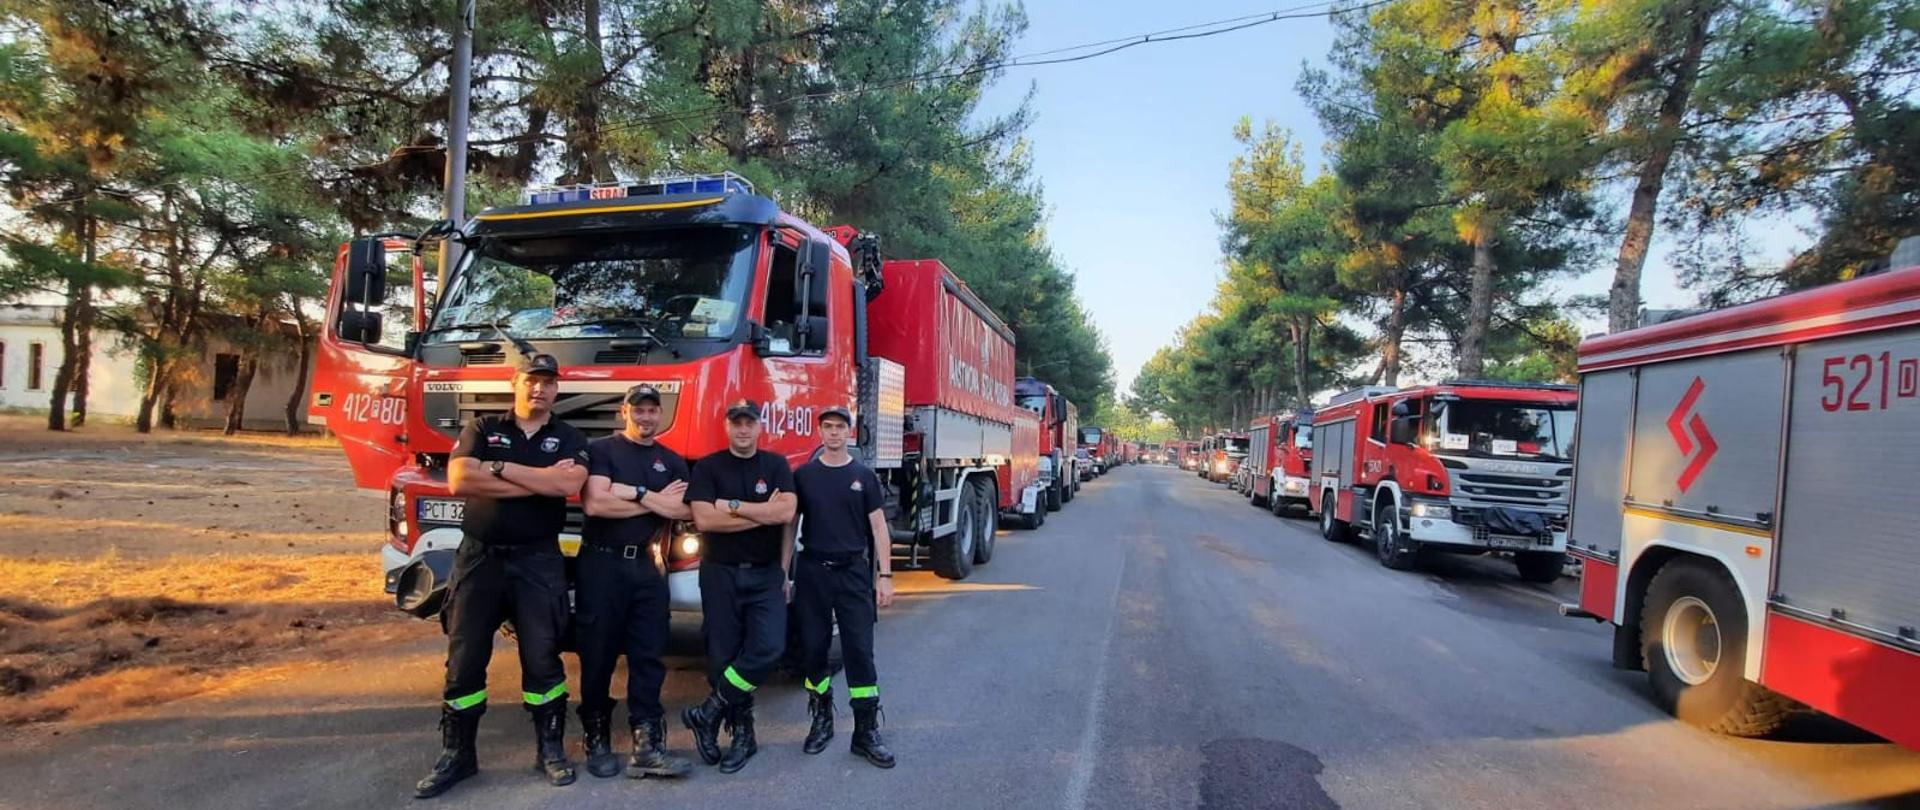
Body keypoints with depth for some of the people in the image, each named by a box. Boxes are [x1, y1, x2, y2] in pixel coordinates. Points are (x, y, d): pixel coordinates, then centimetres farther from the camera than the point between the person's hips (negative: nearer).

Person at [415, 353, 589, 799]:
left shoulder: (569, 438, 4)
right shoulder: (482, 429, 6)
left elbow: (567, 484, -17)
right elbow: (459, 481, -11)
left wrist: (498, 467, -12)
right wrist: (540, 480, -13)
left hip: (538, 562, -1)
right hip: (479, 557, 1)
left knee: (542, 658, 3)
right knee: (464, 660, 7)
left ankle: (551, 748, 16)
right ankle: (456, 754, 20)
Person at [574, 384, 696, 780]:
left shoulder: (672, 461, 13)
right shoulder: (601, 450, 2)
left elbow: (684, 510, -2)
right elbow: (595, 503, -14)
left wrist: (633, 492, -10)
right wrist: (656, 501, -6)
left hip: (648, 567, 3)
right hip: (602, 564, -3)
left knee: (648, 656, 0)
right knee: (598, 655, 3)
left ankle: (647, 744, 1)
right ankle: (596, 740, 16)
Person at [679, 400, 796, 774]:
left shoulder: (776, 465, 5)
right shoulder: (708, 468, 1)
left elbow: (786, 511, -10)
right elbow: (703, 519, -14)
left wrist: (732, 507, -12)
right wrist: (763, 513, -12)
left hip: (765, 574, 1)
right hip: (721, 574, -1)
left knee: (768, 647, -14)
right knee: (724, 655, 3)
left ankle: (709, 714, 0)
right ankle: (742, 732, 17)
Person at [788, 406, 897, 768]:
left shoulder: (864, 476, 3)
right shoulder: (803, 475, 5)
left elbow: (879, 528, 2)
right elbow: (791, 526, 8)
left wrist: (885, 576, -3)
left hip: (854, 571, -1)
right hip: (812, 571, 1)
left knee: (860, 649, -4)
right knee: (813, 647, 7)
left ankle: (867, 730, 2)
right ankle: (822, 720, 24)